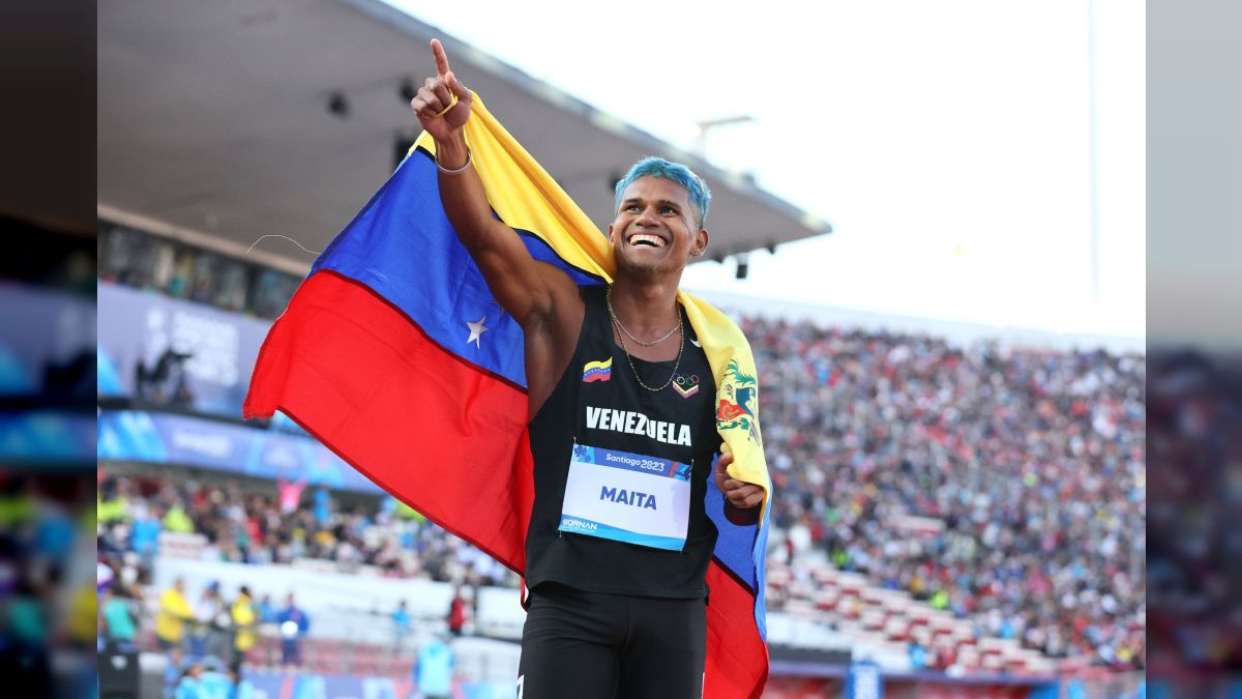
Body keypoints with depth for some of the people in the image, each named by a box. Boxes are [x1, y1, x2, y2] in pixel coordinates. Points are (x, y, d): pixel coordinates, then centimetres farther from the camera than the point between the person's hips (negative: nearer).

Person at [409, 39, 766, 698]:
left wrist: (745, 498, -6)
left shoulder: (716, 355, 9)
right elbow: (482, 234, -16)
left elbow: (739, 505, 18)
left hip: (673, 609, 3)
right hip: (570, 600, -3)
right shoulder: (564, 314, 2)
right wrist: (451, 142, -33)